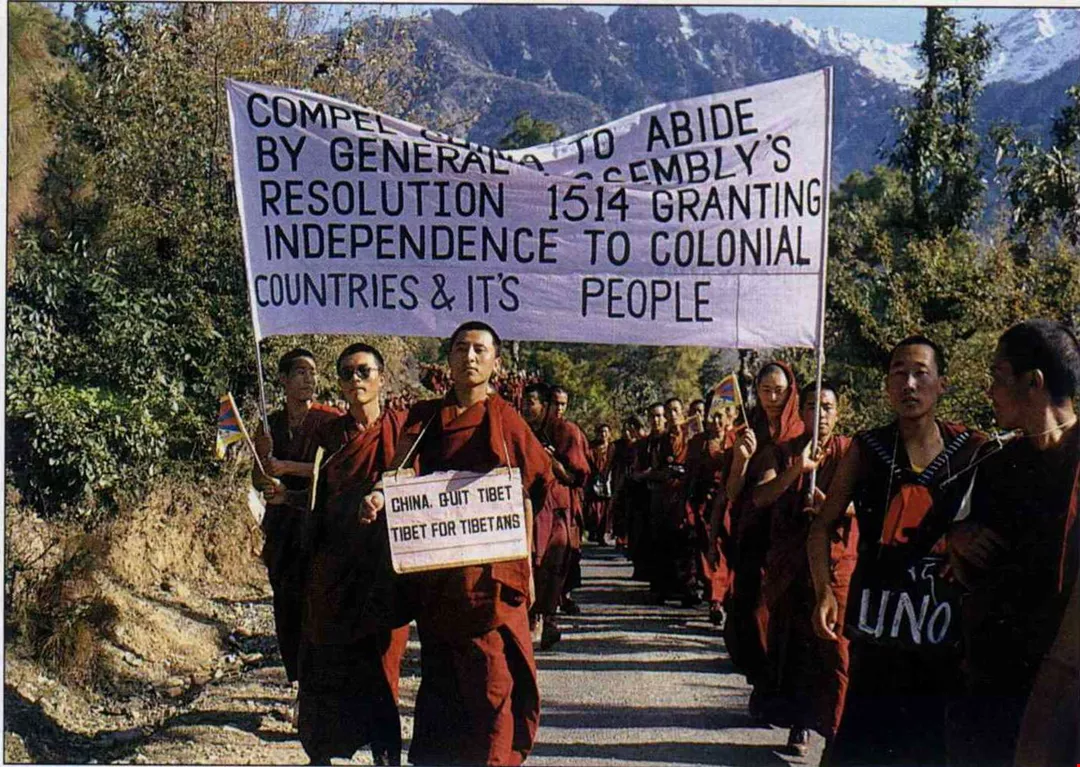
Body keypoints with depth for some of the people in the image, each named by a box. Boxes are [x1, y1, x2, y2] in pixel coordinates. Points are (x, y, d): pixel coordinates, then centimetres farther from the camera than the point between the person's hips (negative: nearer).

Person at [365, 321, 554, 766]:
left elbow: (528, 494, 4)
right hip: (435, 574, 3)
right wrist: (380, 499, -11)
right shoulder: (423, 419, 11)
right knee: (439, 676, 9)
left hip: (491, 574, -3)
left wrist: (525, 565, -1)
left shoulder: (505, 420, 2)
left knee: (493, 680, -4)